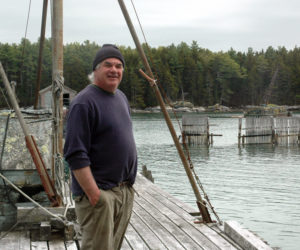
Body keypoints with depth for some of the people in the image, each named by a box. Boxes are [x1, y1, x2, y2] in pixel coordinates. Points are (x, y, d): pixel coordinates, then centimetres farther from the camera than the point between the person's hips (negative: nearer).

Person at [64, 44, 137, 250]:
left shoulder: (121, 97, 14)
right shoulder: (84, 102, -14)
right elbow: (76, 155, -19)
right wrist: (93, 194, -22)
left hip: (124, 192, 9)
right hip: (99, 193, -9)